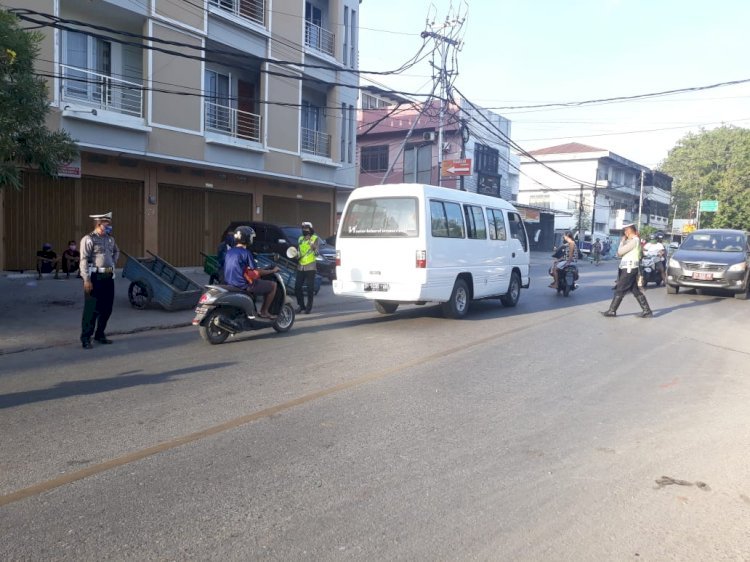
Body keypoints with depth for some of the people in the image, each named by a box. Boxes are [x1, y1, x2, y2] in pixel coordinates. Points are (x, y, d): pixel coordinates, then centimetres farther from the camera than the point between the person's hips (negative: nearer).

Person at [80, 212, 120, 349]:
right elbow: (84, 260, -15)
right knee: (92, 309, -5)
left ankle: (100, 334, 25)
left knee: (107, 308, 12)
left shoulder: (110, 239, 14)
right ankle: (86, 338, 4)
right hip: (95, 277, -7)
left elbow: (116, 252, 35)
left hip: (109, 277, 7)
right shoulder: (88, 239, -9)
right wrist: (86, 280, -20)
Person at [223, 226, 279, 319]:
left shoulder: (229, 251, 9)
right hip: (243, 286, -9)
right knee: (273, 285, 4)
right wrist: (273, 270, 5)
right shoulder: (246, 253, -14)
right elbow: (257, 272, -9)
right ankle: (264, 311, 9)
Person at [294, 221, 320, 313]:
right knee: (297, 287, 3)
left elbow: (316, 253, -9)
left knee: (310, 288, -2)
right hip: (300, 267, 5)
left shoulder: (315, 239, -2)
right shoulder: (300, 239, 15)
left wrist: (312, 246, -25)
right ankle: (301, 305, 17)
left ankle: (309, 307, 6)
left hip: (310, 267, -5)